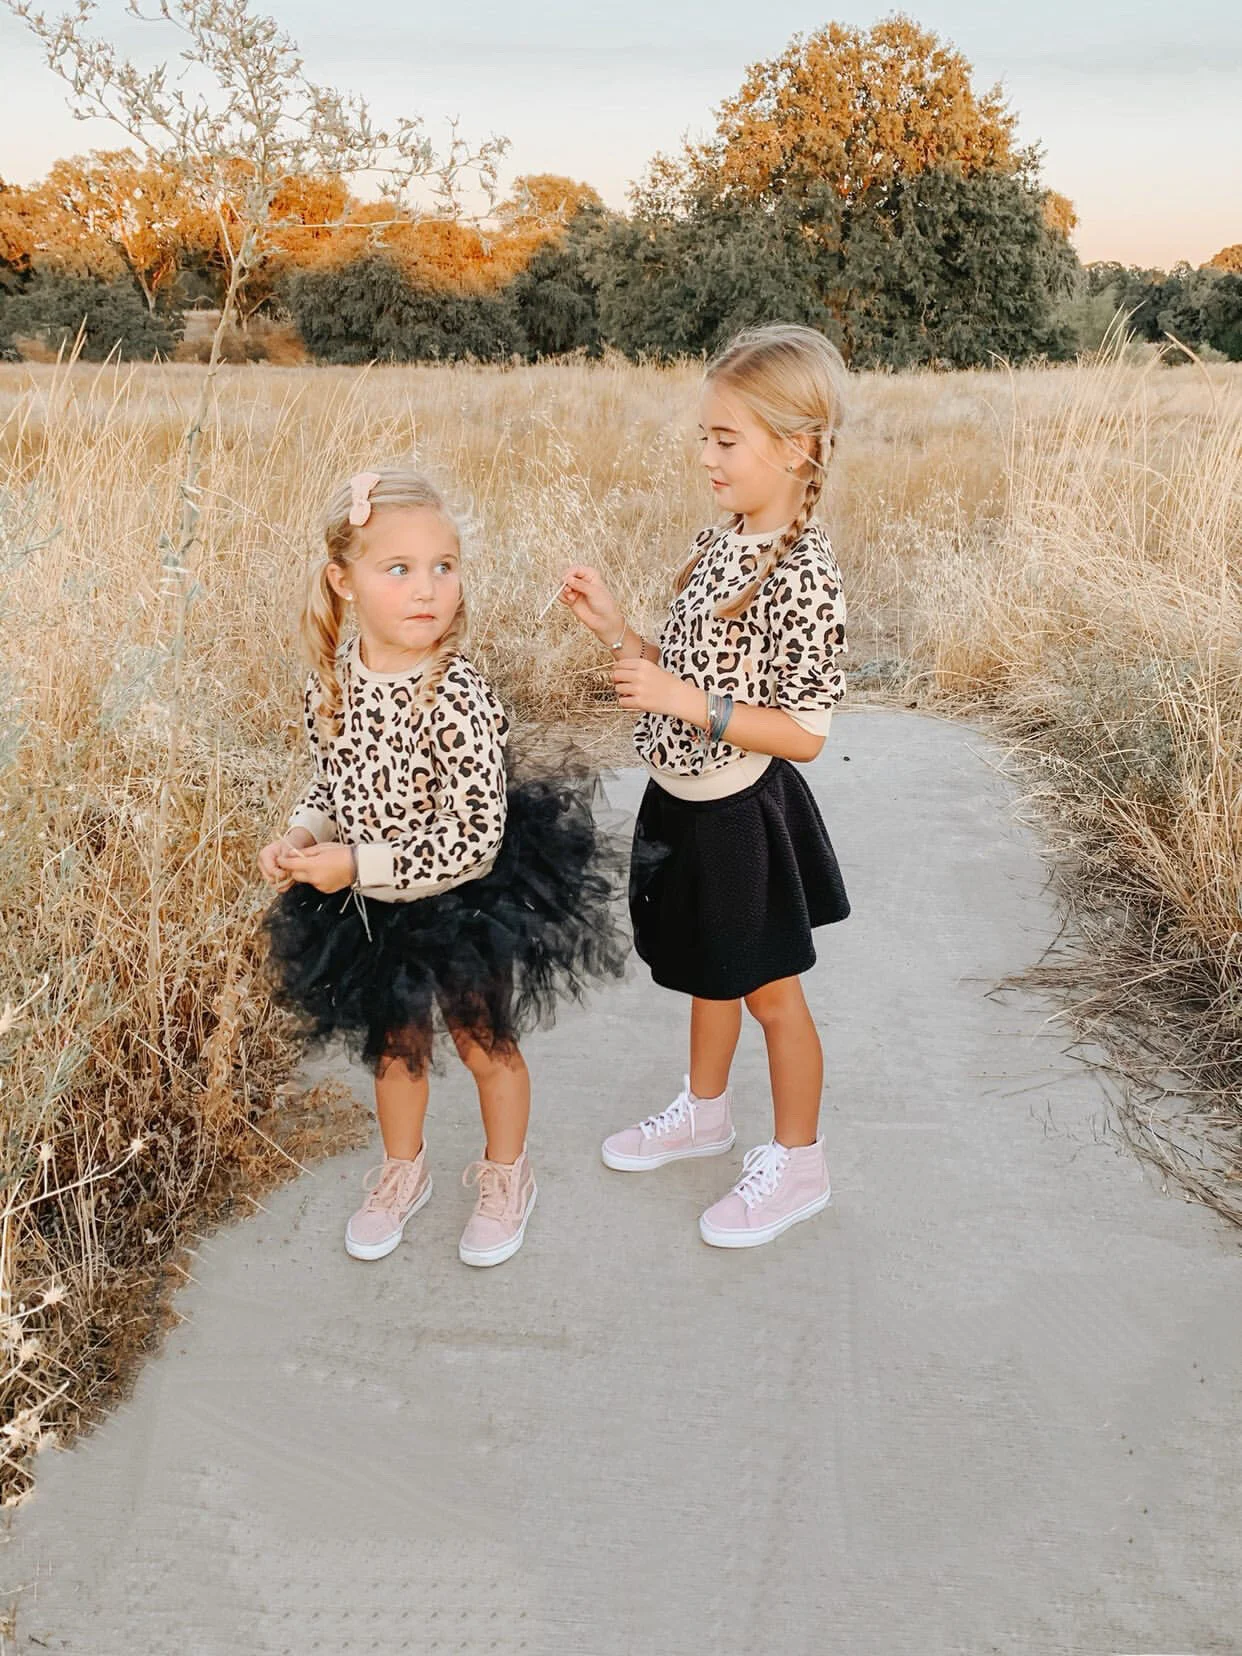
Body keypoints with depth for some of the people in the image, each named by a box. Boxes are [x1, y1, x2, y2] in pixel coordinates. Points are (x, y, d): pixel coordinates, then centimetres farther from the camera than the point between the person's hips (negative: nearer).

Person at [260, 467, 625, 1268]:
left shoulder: (458, 696, -29)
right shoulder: (334, 676, -11)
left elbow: (475, 842, -27)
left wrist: (358, 864, -27)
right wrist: (302, 837, -13)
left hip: (465, 906, -5)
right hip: (371, 906, 5)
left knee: (484, 1043, 18)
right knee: (395, 1045, 25)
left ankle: (506, 1177, 44)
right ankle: (404, 1172, 50)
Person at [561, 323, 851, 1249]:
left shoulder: (806, 575, -23)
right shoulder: (720, 543, 2)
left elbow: (804, 733, -24)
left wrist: (690, 705, -30)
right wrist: (615, 629, -2)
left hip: (742, 817, -8)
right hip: (684, 804, 8)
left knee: (770, 990, 9)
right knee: (707, 973, 25)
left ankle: (798, 1164, 29)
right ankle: (706, 1110, 47)